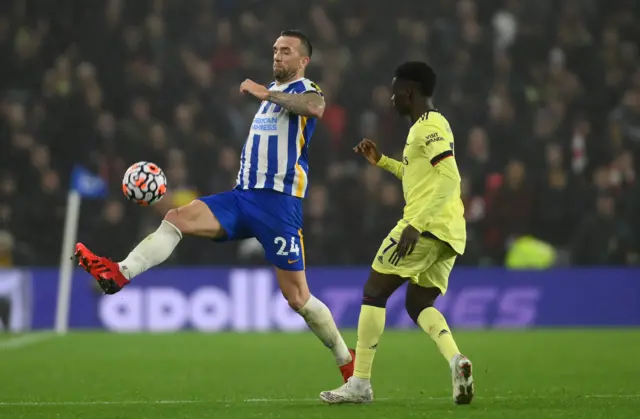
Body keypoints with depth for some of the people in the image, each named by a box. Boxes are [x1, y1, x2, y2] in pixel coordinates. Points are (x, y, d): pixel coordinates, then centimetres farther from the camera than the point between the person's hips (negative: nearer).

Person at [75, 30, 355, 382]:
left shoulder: (305, 90, -3)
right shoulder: (271, 90, 22)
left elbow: (315, 107, -30)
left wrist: (265, 93, -29)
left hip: (279, 204, -7)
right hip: (244, 195, 7)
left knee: (297, 296, -6)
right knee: (177, 217, -16)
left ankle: (346, 360, 11)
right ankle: (119, 274, -30)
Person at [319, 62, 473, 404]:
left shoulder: (428, 127, -10)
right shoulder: (433, 124, 20)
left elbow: (449, 179, -22)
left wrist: (416, 225, -26)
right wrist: (382, 161, 26)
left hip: (426, 227, -10)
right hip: (449, 234, 10)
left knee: (374, 292, 0)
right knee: (418, 305, 14)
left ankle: (360, 383, -1)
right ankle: (455, 359, -14)